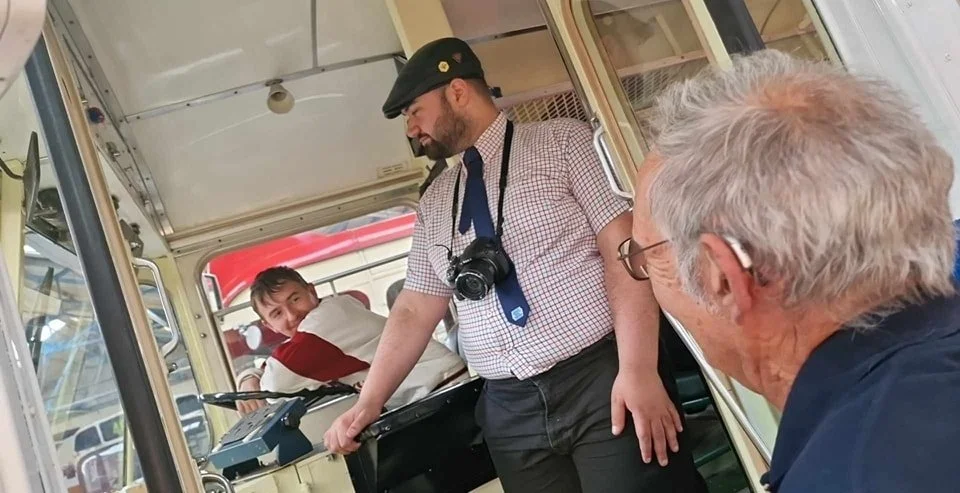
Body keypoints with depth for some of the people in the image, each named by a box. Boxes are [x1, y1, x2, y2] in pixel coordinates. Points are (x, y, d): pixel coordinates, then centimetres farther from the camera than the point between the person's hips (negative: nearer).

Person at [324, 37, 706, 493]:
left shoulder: (563, 142, 0)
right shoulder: (434, 203, 15)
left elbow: (626, 248, -9)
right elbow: (415, 311, 15)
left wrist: (638, 369, -18)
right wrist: (368, 404, 6)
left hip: (603, 378, -4)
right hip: (510, 409, 5)